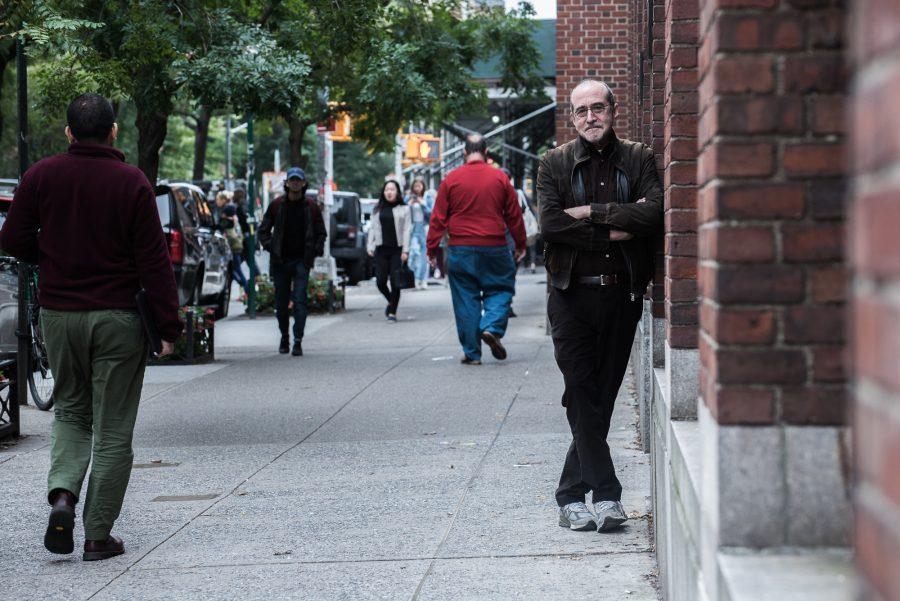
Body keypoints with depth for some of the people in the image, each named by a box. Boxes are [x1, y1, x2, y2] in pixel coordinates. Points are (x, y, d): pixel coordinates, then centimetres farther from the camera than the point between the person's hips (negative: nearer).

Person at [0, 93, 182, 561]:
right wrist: (168, 325, -6)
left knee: (70, 410, 21)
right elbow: (154, 260, -10)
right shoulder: (132, 183, -8)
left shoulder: (41, 176, -2)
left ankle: (63, 492, -4)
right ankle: (99, 536, 7)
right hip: (118, 318, -2)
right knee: (113, 429, 6)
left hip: (59, 315, 3)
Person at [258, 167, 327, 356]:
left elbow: (321, 233, 11)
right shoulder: (277, 205, 4)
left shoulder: (311, 206, 3)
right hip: (280, 261, 2)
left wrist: (316, 250, -3)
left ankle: (298, 341, -13)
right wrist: (269, 246, -4)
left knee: (299, 300, -11)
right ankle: (284, 338, 23)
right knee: (281, 302, 8)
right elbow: (263, 230, 11)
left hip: (302, 260, -2)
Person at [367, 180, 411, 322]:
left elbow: (407, 230, -1)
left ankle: (392, 311, 6)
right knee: (380, 281, -2)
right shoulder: (378, 210, 13)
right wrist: (370, 246, 4)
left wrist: (405, 250, -8)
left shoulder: (404, 209, 3)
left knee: (395, 282, -4)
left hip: (397, 249, -3)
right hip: (381, 249, 3)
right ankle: (391, 302, 26)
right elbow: (373, 228, 14)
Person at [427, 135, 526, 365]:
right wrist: (520, 245, 17)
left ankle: (472, 353, 6)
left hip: (461, 251, 0)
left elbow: (438, 218, 0)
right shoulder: (500, 178, 1)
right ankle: (492, 327, -12)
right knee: (500, 289, 13)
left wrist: (432, 248, 7)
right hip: (494, 249, 0)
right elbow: (514, 215, 6)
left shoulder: (451, 179, -1)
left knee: (465, 300, 6)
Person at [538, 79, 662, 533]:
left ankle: (572, 496, 14)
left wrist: (591, 213, -12)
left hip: (622, 294, 1)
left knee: (602, 395, 5)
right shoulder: (555, 164, 6)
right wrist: (615, 230, -11)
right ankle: (605, 494, -7)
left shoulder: (638, 160, 8)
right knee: (582, 395, -9)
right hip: (572, 295, -1)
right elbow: (550, 224, -9)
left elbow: (654, 213, -10)